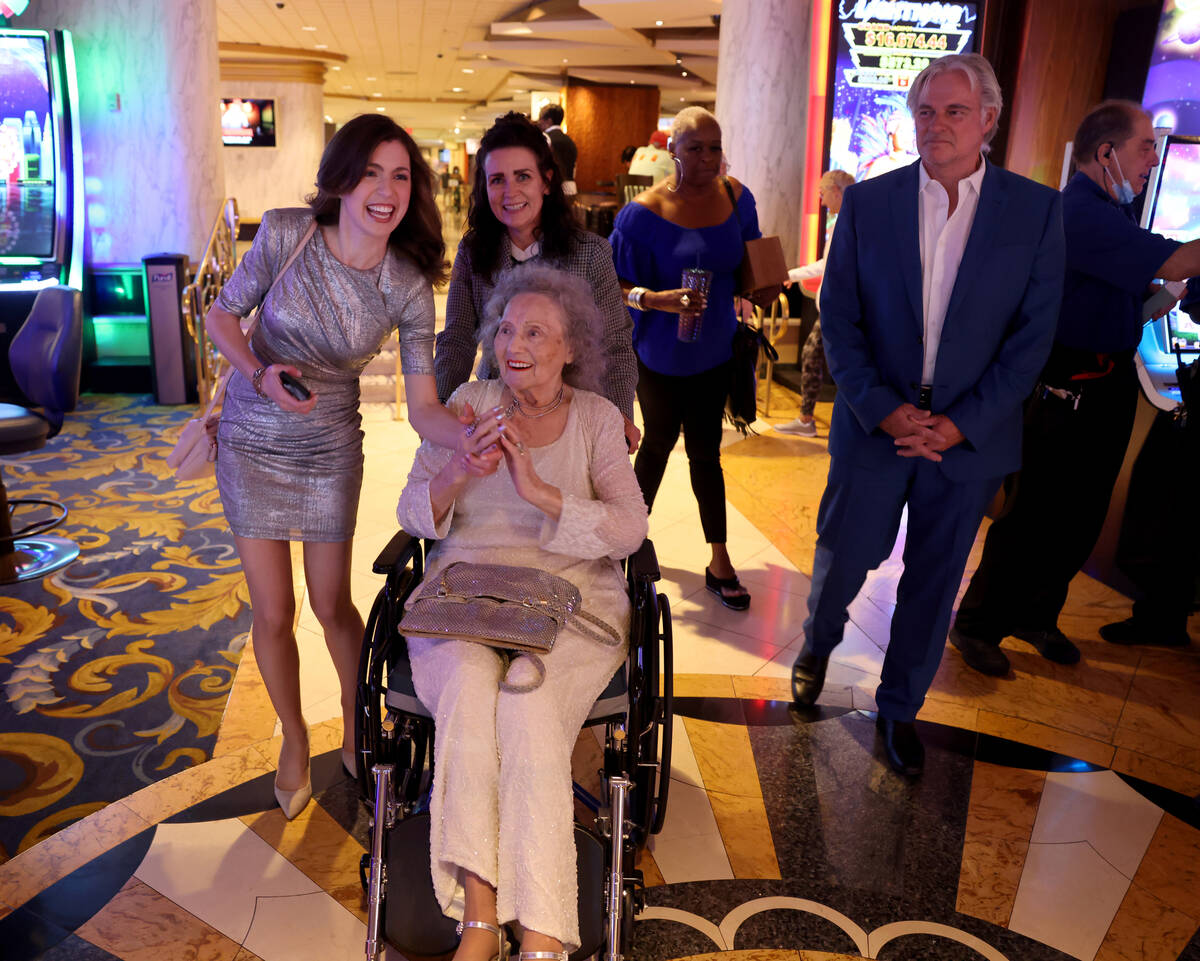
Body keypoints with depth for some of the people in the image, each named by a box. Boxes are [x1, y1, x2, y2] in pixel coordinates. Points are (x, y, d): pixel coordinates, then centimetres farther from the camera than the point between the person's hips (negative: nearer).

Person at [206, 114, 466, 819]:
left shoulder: (409, 289, -16)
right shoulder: (284, 235, -18)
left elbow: (423, 406, -18)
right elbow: (223, 315, -3)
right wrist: (260, 373, -23)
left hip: (332, 449, 0)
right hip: (253, 441, 0)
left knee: (332, 605, 10)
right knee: (273, 612, 7)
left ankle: (358, 728, 39)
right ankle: (294, 739, 34)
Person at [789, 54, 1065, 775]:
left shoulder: (1037, 211, -3)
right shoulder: (868, 203, -2)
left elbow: (1034, 335, -4)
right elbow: (838, 319, -2)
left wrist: (959, 424, -12)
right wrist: (884, 410, -12)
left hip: (969, 437, 0)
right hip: (875, 425, 0)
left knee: (933, 585, 12)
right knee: (842, 559, 11)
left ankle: (901, 708, 34)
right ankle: (817, 647, 44)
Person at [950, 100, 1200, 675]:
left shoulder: (1108, 212, 14)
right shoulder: (1080, 213, -19)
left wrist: (1151, 298, 6)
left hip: (1111, 385, 10)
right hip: (1068, 391, -10)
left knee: (1080, 517, 16)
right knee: (1030, 515, -2)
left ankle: (1035, 616, 30)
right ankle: (977, 626, 12)